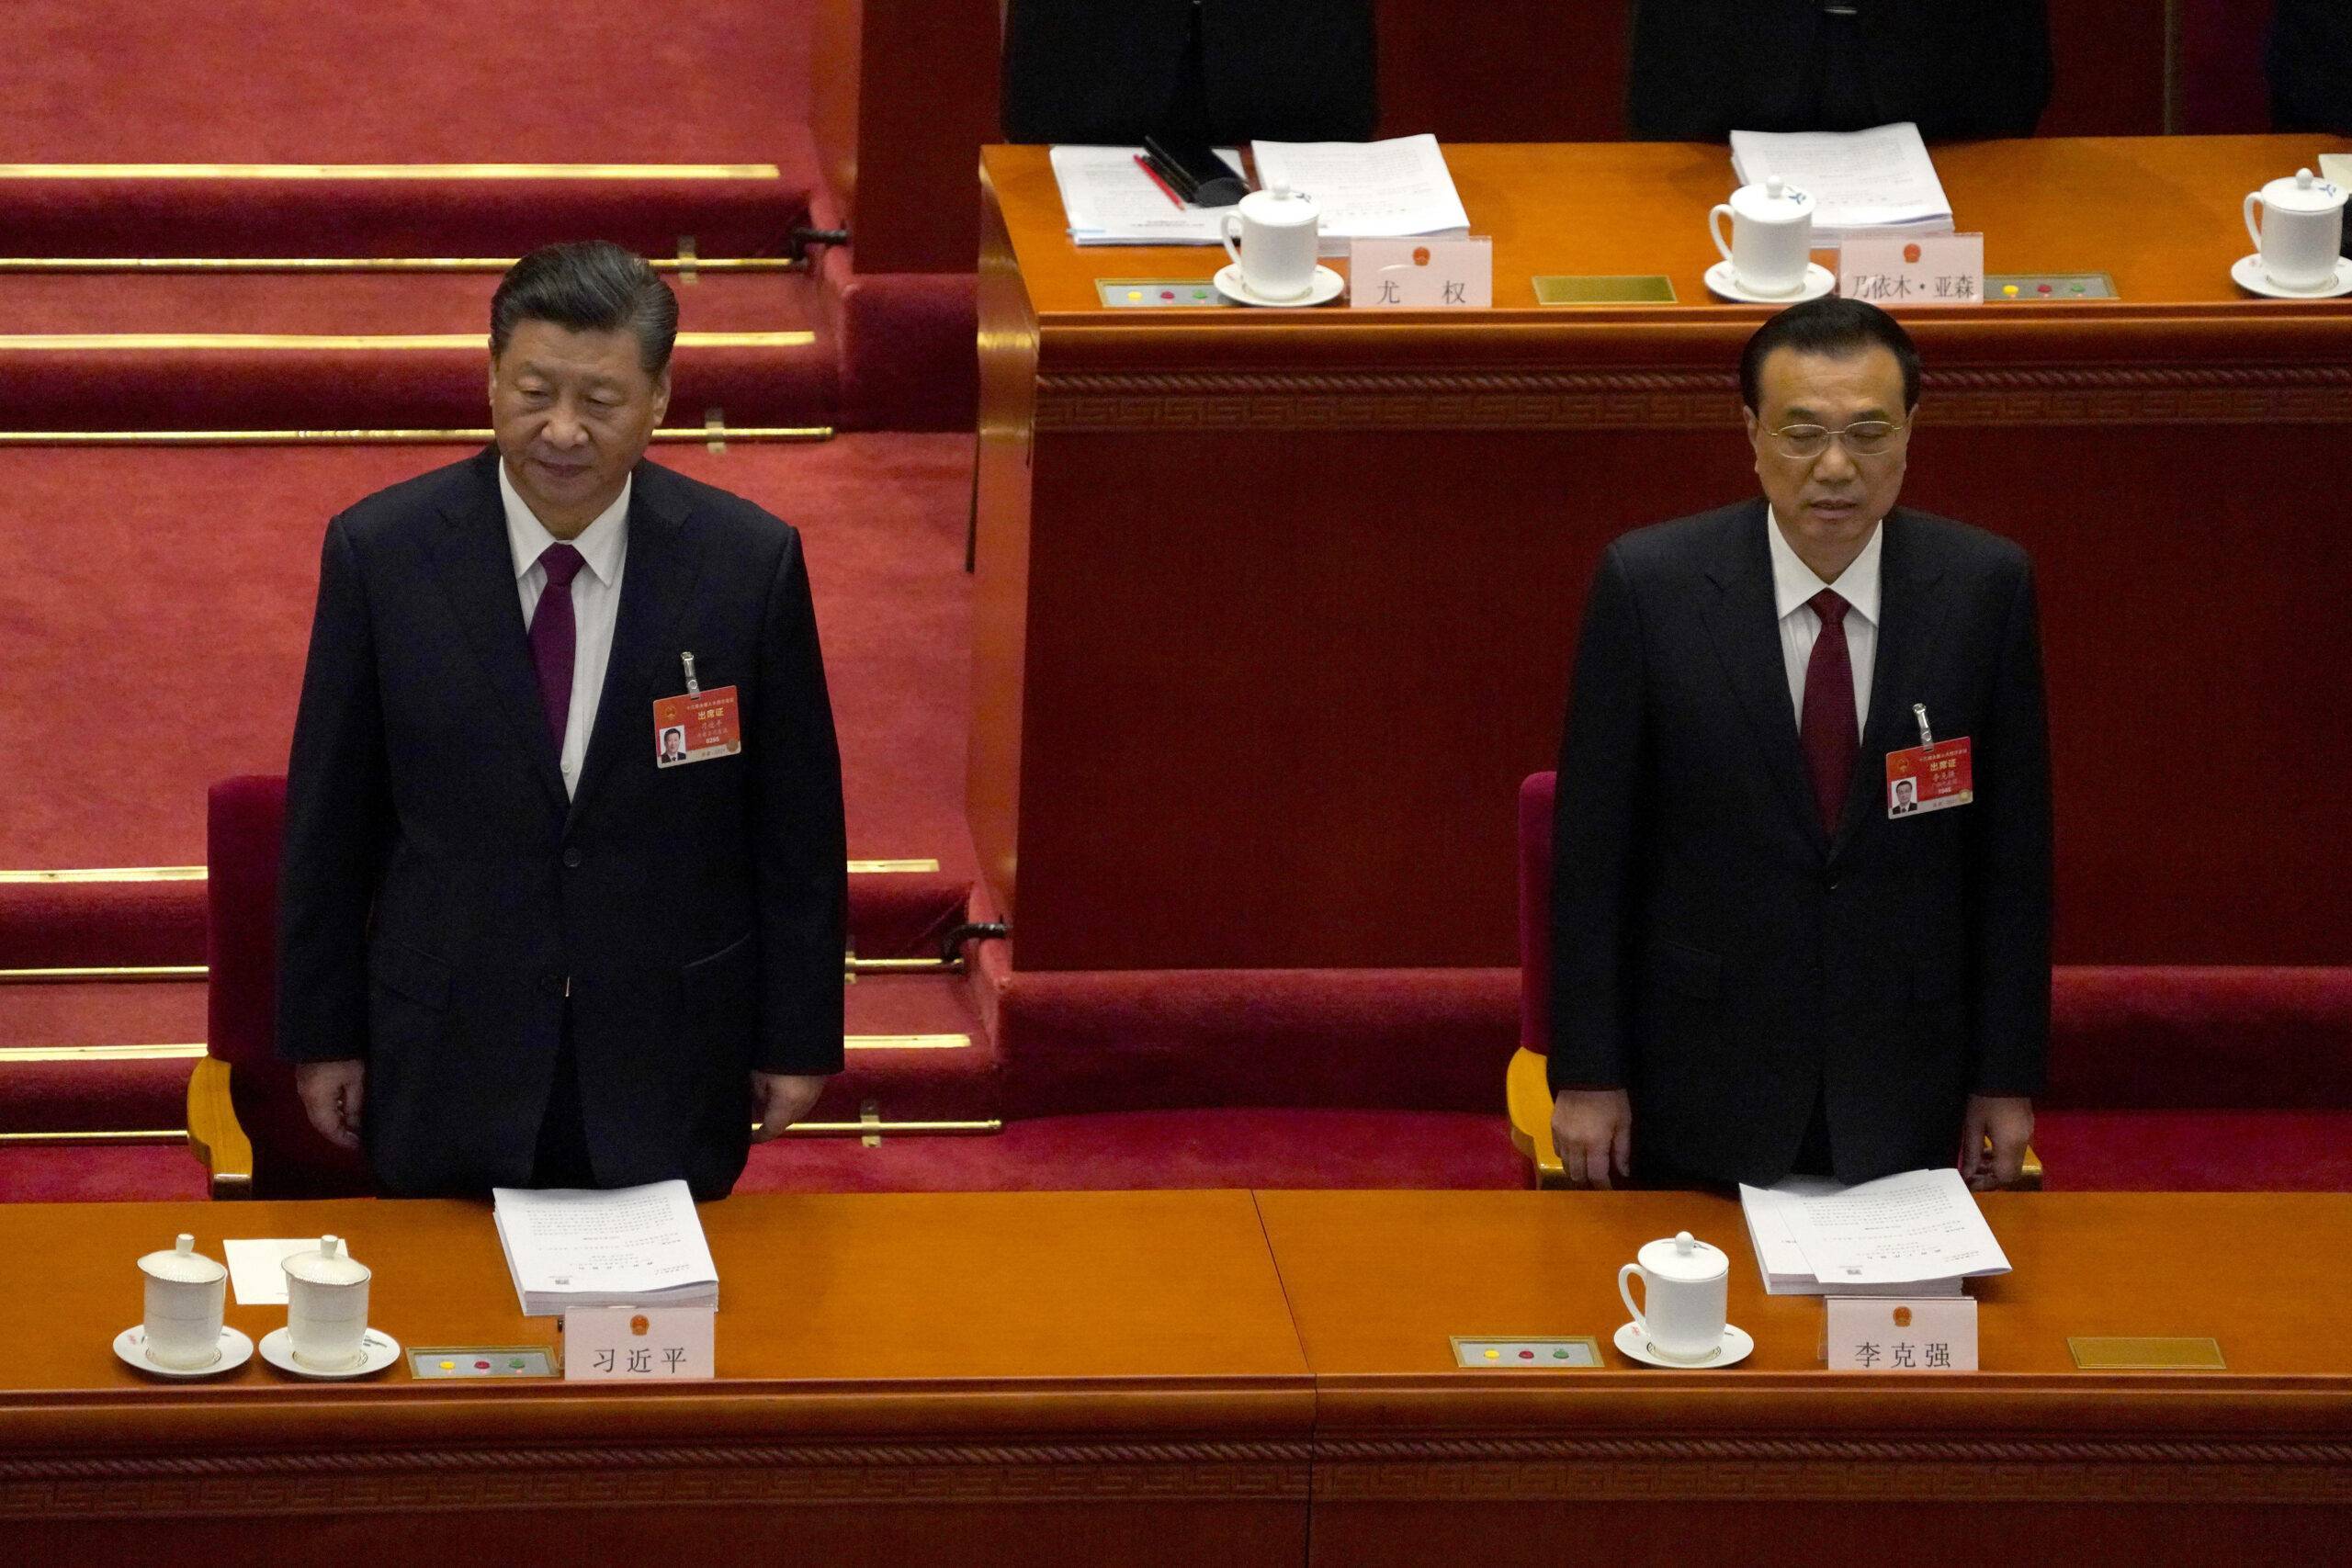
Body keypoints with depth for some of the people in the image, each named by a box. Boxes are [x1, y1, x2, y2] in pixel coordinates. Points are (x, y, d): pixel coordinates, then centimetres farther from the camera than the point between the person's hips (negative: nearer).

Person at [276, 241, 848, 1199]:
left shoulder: (749, 563, -6)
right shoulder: (381, 553, -6)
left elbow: (798, 824, 1)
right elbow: (328, 819, 1)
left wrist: (800, 1039, 4)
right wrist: (321, 1035, 3)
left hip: (669, 1073, 0)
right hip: (448, 1062, 0)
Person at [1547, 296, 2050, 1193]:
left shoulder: (1985, 587, -4)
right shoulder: (1648, 585, -9)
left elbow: (2013, 849, 1)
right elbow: (1592, 844, -5)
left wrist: (2006, 1080, 1)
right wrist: (1586, 1076, -5)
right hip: (1701, 1085, -1)